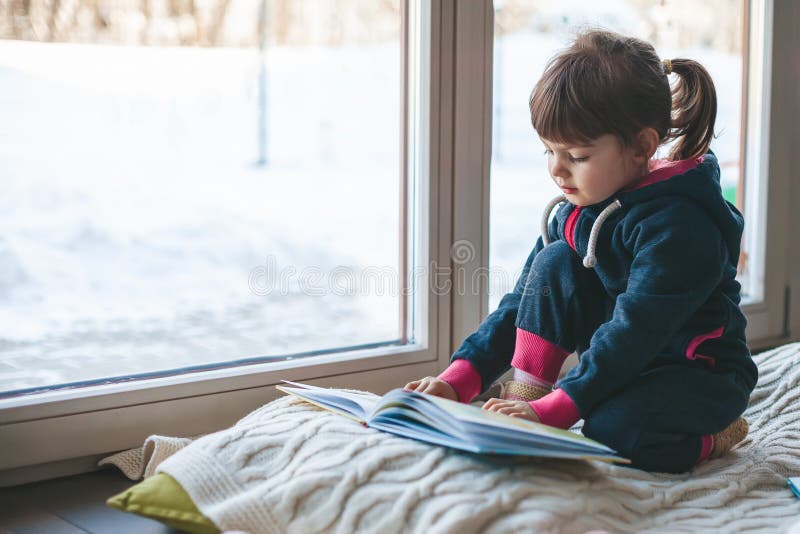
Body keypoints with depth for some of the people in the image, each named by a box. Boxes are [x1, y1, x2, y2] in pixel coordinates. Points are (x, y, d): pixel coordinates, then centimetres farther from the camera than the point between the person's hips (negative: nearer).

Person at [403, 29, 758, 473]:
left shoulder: (677, 225, -26)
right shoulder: (575, 212, -1)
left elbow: (634, 332, -32)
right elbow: (524, 302, 1)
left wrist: (552, 412, -38)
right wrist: (457, 378, -11)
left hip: (700, 372, -7)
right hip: (623, 363, 7)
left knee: (614, 431, -37)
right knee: (554, 262, -12)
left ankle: (713, 434, -5)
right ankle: (523, 400, -15)